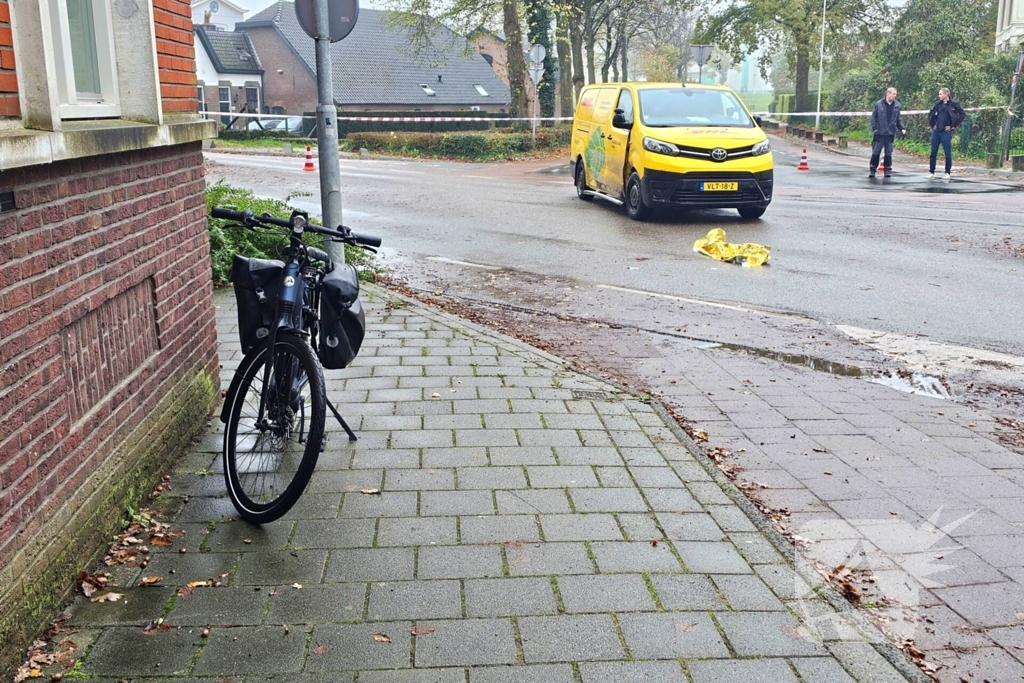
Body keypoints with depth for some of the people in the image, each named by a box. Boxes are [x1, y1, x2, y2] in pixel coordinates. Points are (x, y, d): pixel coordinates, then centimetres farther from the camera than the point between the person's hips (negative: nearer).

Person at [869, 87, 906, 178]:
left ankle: (888, 170, 14)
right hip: (879, 133, -3)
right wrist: (874, 128, -8)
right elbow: (873, 117, 0)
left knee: (888, 153, 6)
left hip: (891, 133, 3)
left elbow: (899, 119, 11)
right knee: (876, 152, -1)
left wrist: (902, 128, 1)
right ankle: (872, 170, 8)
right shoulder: (879, 104, -3)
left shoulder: (896, 105, 6)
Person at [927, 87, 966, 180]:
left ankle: (947, 173, 7)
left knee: (948, 153, 0)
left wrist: (954, 126, -7)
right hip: (936, 131, 5)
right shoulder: (938, 104, 9)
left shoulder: (954, 104, -5)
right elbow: (930, 114, 23)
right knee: (933, 152, 5)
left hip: (946, 132, -5)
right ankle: (931, 172, 11)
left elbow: (962, 114, -6)